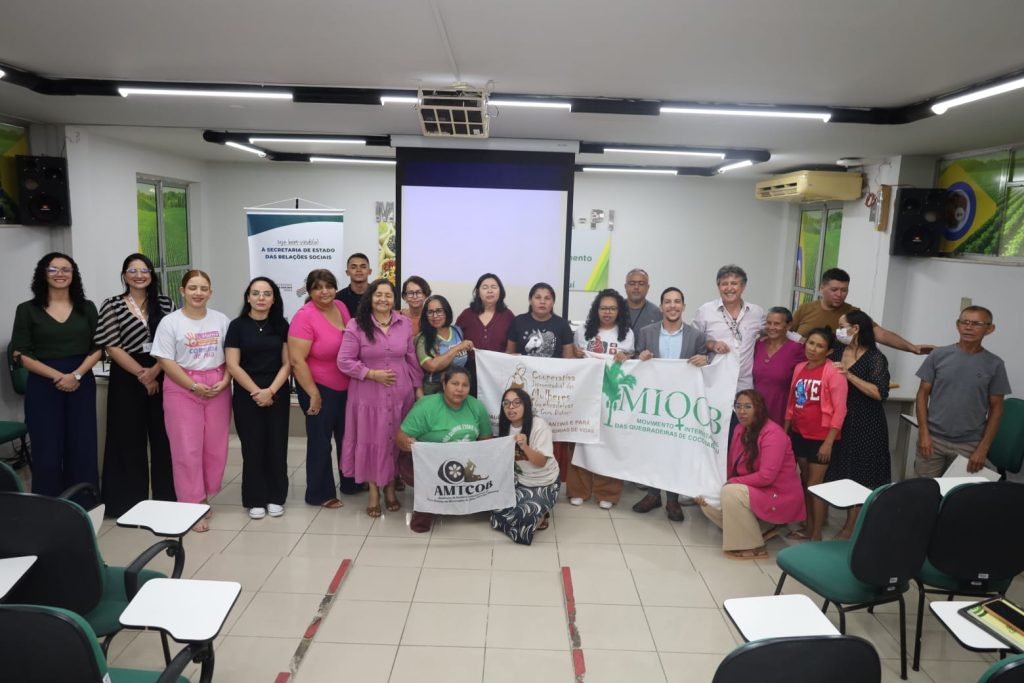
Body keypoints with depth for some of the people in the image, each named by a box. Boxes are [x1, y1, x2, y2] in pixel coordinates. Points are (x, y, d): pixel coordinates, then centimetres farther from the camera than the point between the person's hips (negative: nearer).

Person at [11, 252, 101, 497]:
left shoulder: (87, 308, 7)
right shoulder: (27, 310, 2)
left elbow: (98, 348, 3)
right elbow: (21, 355, -2)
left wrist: (76, 375, -12)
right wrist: (57, 376, -13)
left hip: (82, 385, 2)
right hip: (43, 387, -1)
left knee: (83, 450, 4)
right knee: (47, 452, 1)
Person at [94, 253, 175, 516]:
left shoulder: (165, 304, 7)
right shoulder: (112, 306, 0)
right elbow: (112, 347, -6)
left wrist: (154, 371, -11)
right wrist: (141, 374, -12)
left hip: (162, 377, 2)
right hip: (127, 380, -2)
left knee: (163, 437, 6)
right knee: (130, 439, 5)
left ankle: (167, 497, 18)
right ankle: (131, 501, 17)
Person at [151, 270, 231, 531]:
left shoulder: (221, 320, 7)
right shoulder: (170, 322, -3)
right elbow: (166, 361, -7)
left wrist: (224, 381, -9)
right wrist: (194, 386, -14)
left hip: (218, 389, 3)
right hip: (182, 390, -3)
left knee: (215, 447, 6)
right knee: (187, 449, -2)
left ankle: (203, 498, 23)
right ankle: (192, 507, 7)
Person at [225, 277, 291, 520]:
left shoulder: (281, 325, 4)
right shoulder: (237, 325, -2)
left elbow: (287, 363, 1)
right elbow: (233, 366, -7)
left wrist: (271, 390, -11)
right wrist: (257, 392, -12)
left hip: (278, 395, 2)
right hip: (247, 396, -1)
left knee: (277, 446, 5)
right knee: (252, 447, 4)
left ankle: (276, 497, 18)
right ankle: (255, 500, 16)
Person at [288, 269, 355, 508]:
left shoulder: (341, 306, 0)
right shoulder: (305, 317, -20)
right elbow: (296, 360, -22)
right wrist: (314, 394, -20)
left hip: (346, 387, 7)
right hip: (320, 388, -7)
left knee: (347, 437, 19)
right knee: (320, 441, 7)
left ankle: (350, 483, 38)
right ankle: (320, 493, 23)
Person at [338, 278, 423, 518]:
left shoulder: (405, 324, 3)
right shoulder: (356, 325, -7)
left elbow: (412, 359, 9)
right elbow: (344, 361, -8)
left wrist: (418, 388, 8)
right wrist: (372, 374, -15)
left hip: (400, 394, 2)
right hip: (369, 395, -2)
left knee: (396, 441, 10)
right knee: (371, 442, 7)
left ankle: (390, 488, 29)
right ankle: (374, 491, 24)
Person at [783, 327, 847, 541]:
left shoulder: (834, 373, -13)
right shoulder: (799, 368, 6)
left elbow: (839, 410, -14)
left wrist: (828, 442, -17)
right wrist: (784, 431, 13)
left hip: (820, 437, -6)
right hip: (799, 433, 6)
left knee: (815, 484, 0)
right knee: (804, 481, 14)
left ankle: (817, 534, 11)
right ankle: (808, 528, 27)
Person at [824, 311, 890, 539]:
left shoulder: (875, 358, -10)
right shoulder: (837, 353, 6)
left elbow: (880, 393, -20)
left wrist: (850, 375, -22)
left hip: (864, 425, -5)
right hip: (838, 421, 5)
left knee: (858, 475, 4)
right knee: (838, 471, 11)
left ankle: (851, 527, 14)